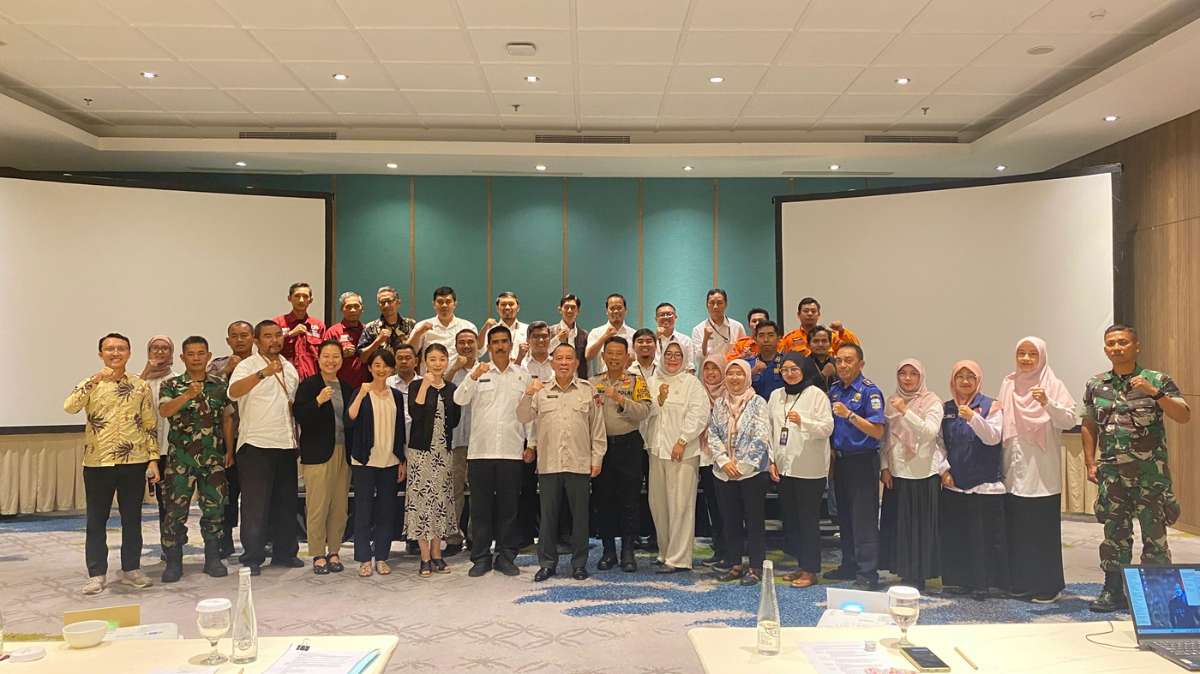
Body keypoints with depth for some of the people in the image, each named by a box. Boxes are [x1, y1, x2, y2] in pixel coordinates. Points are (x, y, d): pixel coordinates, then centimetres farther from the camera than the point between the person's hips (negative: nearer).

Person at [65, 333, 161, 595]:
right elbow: (69, 407, -18)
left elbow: (150, 425, 5)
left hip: (134, 462, 1)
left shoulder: (140, 385, 4)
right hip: (98, 462, -1)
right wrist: (94, 380, -25)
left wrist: (153, 459, -1)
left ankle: (131, 568, 20)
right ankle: (97, 574, 13)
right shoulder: (90, 384, 2)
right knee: (96, 519, 5)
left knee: (132, 518, 9)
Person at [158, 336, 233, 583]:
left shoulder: (220, 384, 8)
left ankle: (213, 559, 18)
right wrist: (188, 395, -32)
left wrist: (229, 449, 7)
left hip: (214, 458, 2)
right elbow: (163, 411, -17)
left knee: (214, 508, 6)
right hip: (180, 458, -2)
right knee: (176, 510, 1)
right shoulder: (171, 385, 1)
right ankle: (173, 561, 12)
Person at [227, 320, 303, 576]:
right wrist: (264, 373, -40)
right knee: (255, 505, -2)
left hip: (286, 445, 6)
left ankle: (284, 552, 23)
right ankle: (252, 558, 6)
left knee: (286, 503, 12)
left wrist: (297, 440, 13)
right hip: (256, 445, -6)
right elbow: (233, 392, -27)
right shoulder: (248, 366, -7)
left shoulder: (289, 368, 14)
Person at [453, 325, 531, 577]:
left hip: (512, 451, 1)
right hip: (480, 450, 0)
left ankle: (506, 557, 15)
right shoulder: (478, 373, 6)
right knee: (480, 507, 4)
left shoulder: (523, 376, 10)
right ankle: (481, 558, 13)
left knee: (508, 506, 5)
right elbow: (459, 400, -8)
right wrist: (473, 377, -23)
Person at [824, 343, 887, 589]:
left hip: (862, 461, -7)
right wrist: (832, 452, 9)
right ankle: (849, 565, 25)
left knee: (864, 520, -5)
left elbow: (878, 431, -19)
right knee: (844, 517, 14)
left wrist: (850, 414, -25)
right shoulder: (834, 390, 10)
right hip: (840, 460, 7)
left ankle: (867, 573, 1)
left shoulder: (870, 391, -12)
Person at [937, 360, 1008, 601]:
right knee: (954, 533, 6)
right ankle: (960, 579, 17)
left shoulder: (990, 406, -1)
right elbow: (939, 441, 11)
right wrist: (944, 469, 0)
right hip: (953, 482, 4)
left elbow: (993, 438, -13)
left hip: (984, 482, -4)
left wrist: (973, 417, -27)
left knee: (984, 534, -2)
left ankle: (983, 583, 7)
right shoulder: (946, 409, 10)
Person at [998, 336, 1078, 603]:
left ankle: (1047, 586, 9)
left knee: (1044, 529, -1)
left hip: (1043, 472, -4)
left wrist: (1047, 403, -27)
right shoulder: (1008, 385, 11)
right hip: (1014, 471, 4)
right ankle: (1021, 582, 19)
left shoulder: (1053, 385, -2)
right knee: (1017, 528, 8)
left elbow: (1071, 420, -13)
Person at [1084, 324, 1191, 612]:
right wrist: (1090, 463, 6)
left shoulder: (1157, 380, -1)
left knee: (1154, 533, 2)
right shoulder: (1095, 385, 8)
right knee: (1115, 533, 8)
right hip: (1112, 472, 3)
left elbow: (1184, 416, -10)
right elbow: (1089, 426, 13)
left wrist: (1154, 393, -23)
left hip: (1151, 472, -3)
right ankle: (1113, 591, 17)